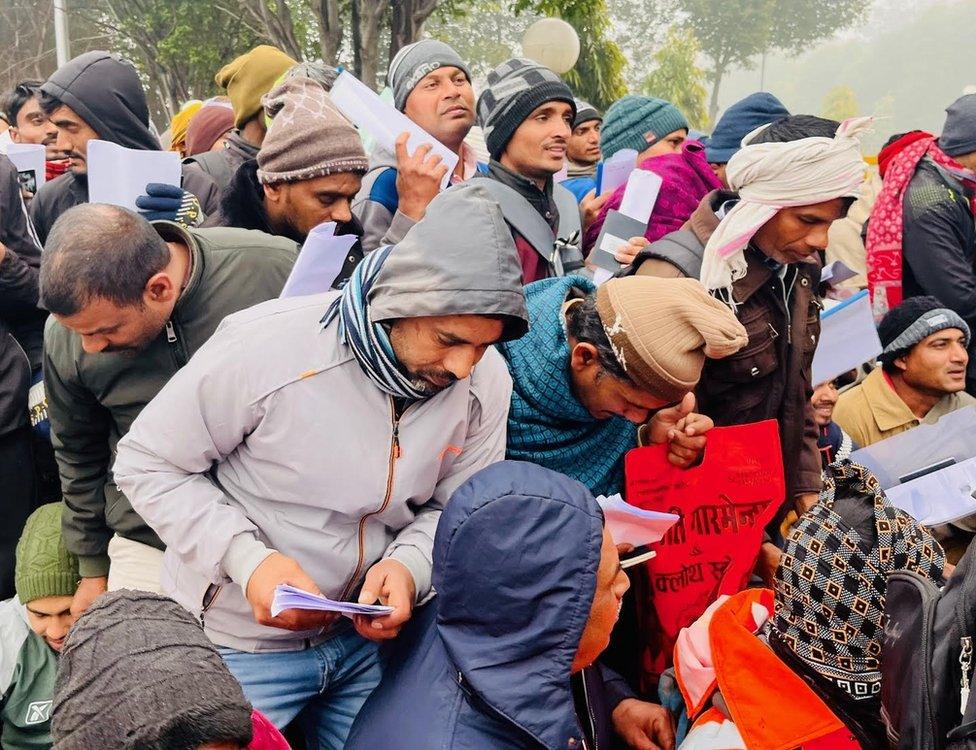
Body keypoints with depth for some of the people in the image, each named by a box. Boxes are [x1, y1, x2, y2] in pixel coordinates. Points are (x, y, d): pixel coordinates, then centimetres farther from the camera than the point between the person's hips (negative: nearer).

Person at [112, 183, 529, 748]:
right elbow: (148, 464, -16)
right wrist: (245, 558, -28)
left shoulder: (486, 384, -14)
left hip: (367, 636, 4)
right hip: (237, 638, -4)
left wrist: (410, 563, -22)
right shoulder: (267, 346, -28)